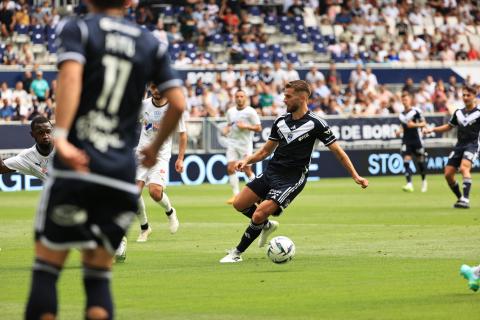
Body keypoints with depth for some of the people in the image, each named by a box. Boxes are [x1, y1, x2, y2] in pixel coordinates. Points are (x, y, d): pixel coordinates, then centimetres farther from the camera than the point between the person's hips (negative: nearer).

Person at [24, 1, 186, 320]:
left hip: (75, 166, -3)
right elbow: (178, 103, 8)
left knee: (47, 269, 1)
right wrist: (155, 148, 24)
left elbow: (70, 76, -15)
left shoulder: (76, 28, 4)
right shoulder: (151, 44, 14)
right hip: (122, 174, 3)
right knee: (99, 275, 10)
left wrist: (60, 136, -26)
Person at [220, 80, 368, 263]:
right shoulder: (281, 121, 8)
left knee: (258, 216, -17)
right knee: (239, 204, 2)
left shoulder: (315, 123, -10)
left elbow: (337, 150, -5)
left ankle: (238, 253, 1)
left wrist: (355, 176, -10)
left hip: (292, 179, -7)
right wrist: (248, 160, -2)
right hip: (271, 172, 7)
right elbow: (266, 150, 16)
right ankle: (267, 225, 29)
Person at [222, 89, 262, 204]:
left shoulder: (250, 112, -7)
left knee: (247, 169, 0)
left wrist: (245, 126, -20)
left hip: (245, 143, -4)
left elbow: (258, 128, -8)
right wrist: (226, 129, 2)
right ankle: (236, 194, -2)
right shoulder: (230, 111, 10)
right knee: (230, 168, -8)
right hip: (232, 142, 5)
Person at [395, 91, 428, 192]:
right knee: (406, 161, -12)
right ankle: (409, 184, -17)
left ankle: (424, 181, 30)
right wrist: (399, 131, 4)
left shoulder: (416, 111, -6)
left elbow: (424, 123, -3)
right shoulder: (401, 114, 10)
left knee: (420, 161, 7)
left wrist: (414, 125, -19)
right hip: (406, 141, 3)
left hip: (416, 140, -3)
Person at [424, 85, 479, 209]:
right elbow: (449, 126, 25)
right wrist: (432, 129, 15)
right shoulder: (458, 112, 12)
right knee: (448, 174, -1)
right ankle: (460, 198, 17)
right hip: (459, 145, 6)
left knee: (464, 168, -30)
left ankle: (466, 199, -35)